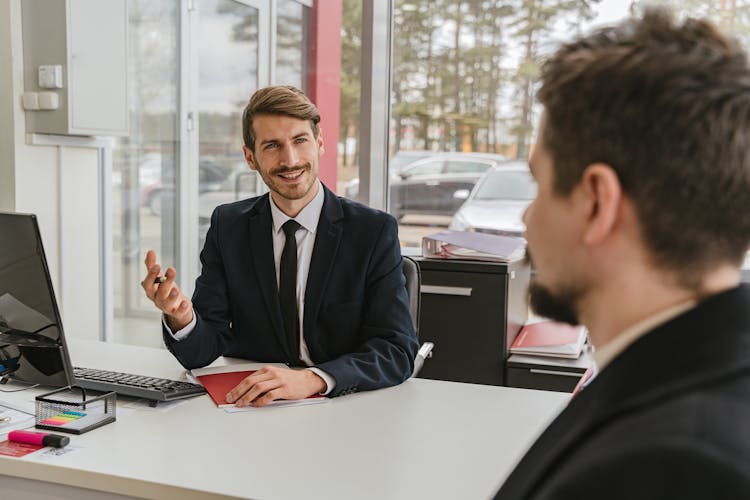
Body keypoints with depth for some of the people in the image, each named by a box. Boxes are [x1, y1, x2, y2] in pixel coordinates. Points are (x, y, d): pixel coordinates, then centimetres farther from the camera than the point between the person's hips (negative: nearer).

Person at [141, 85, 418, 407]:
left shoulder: (375, 231, -6)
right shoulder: (227, 226, 2)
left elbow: (398, 351, -13)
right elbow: (201, 352, -1)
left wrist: (313, 379, -29)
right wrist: (181, 317, -24)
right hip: (250, 405, 2)